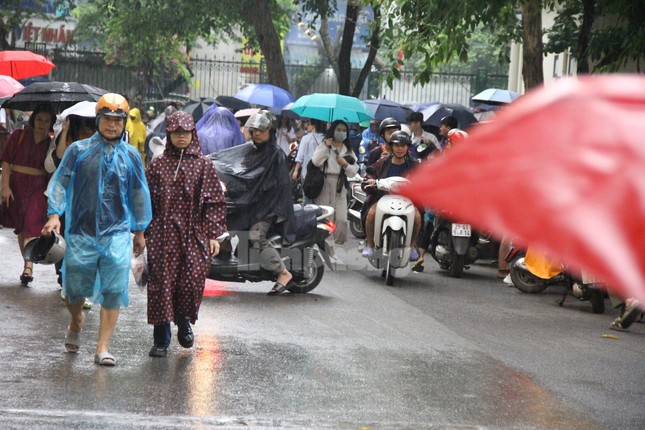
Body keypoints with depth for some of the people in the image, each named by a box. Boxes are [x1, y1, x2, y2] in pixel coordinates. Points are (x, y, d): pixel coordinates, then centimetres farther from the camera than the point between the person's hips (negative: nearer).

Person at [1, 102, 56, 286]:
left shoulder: (50, 142, 5)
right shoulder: (18, 135, 1)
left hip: (38, 188, -1)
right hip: (16, 186, 1)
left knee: (32, 225, -14)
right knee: (20, 226, 9)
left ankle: (28, 268, -20)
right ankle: (27, 264, 21)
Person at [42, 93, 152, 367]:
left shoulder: (131, 156, 7)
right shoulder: (78, 151, 2)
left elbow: (139, 194, 15)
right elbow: (61, 182, 1)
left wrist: (140, 231, 17)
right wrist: (55, 215, -12)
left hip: (117, 234, 1)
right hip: (81, 231, 0)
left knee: (113, 291, -6)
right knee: (74, 286, 7)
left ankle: (103, 349, 0)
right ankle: (76, 322, 40)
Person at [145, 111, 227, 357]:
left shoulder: (204, 165, 5)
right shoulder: (157, 165, 8)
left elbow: (215, 201, 4)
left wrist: (213, 235, -3)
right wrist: (143, 233, 5)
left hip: (194, 236, 0)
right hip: (162, 235, 0)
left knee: (192, 282, -4)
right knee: (162, 284, -2)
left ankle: (184, 321, 27)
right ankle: (161, 341, 6)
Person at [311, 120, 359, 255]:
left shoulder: (348, 151, 16)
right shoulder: (324, 146, 3)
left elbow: (354, 171, 9)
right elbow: (316, 161, -15)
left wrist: (345, 164, -8)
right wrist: (326, 146, -18)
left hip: (340, 186, 4)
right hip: (325, 184, -4)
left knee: (341, 219, -5)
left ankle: (334, 241, 14)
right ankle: (329, 248, 3)